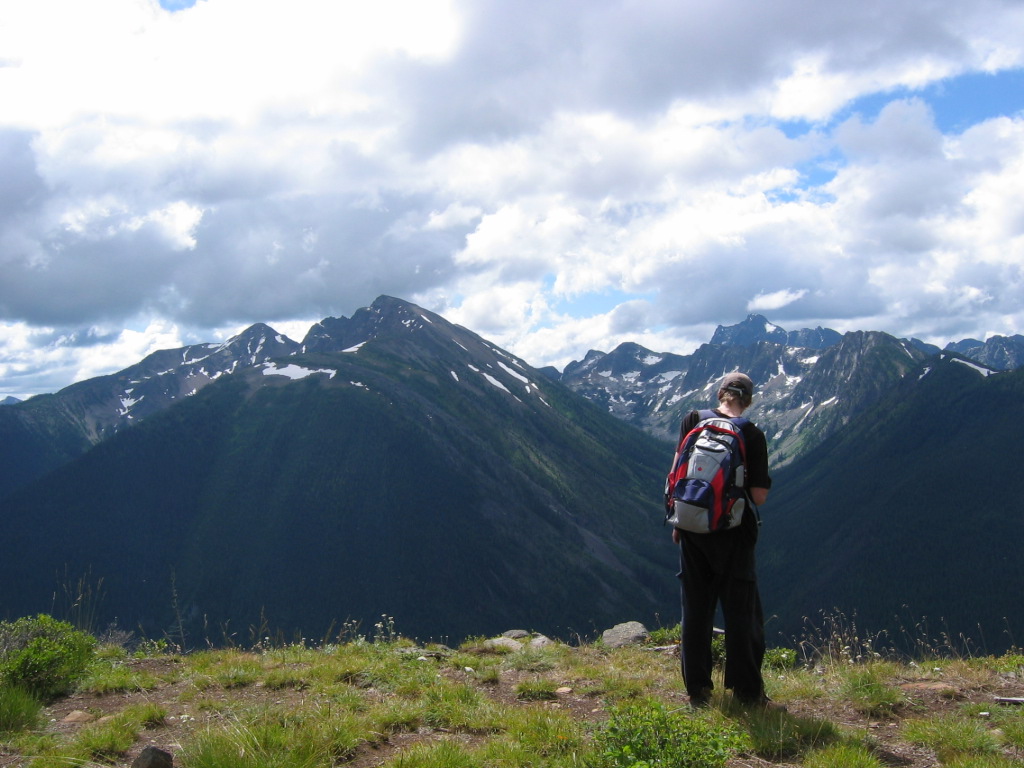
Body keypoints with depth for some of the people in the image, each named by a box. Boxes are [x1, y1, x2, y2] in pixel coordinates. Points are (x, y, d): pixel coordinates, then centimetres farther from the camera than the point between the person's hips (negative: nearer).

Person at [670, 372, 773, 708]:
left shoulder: (693, 420, -2)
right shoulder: (752, 435, -9)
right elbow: (759, 496, -12)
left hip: (693, 528, 3)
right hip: (733, 532, -3)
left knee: (696, 609, 11)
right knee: (741, 611, 8)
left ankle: (698, 690, 17)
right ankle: (748, 692, 13)